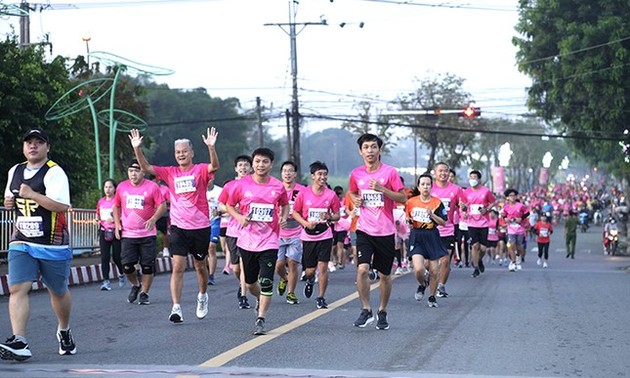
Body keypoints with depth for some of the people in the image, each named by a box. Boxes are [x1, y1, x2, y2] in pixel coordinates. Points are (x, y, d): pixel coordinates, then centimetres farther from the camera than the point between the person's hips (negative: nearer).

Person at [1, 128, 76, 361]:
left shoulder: (54, 172, -9)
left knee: (58, 291, 11)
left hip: (53, 245, -4)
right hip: (21, 243, 4)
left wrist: (32, 195, -26)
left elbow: (62, 206, -21)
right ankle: (19, 343, -20)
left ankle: (64, 332, 37)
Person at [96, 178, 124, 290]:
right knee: (104, 257, -3)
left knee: (116, 256, 1)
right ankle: (106, 281, -2)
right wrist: (98, 220, 5)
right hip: (104, 232, 4)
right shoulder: (101, 201, 10)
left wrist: (114, 219, -21)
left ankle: (121, 274, 29)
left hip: (115, 231, -4)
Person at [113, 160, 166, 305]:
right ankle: (135, 286, 23)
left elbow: (162, 206, -4)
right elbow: (116, 206, 19)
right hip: (127, 234, 2)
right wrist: (117, 225, 7)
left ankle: (144, 293, 14)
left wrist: (153, 219, -20)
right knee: (127, 266, -5)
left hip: (147, 234, -2)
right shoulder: (122, 187, 7)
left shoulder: (152, 187, -4)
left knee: (148, 266, -1)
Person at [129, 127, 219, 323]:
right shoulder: (170, 173, 4)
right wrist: (137, 149, -15)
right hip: (179, 227, 1)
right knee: (178, 267, -9)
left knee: (200, 266, 16)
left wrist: (211, 147, -42)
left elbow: (214, 167, -25)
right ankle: (176, 308, -12)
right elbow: (146, 168, -1)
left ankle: (202, 296, 41)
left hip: (200, 227, -1)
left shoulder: (200, 171, -5)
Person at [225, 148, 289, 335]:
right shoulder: (242, 184, -4)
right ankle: (261, 299, 47)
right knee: (250, 283, 15)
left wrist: (283, 218, -3)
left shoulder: (278, 186, -2)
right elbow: (230, 205, 8)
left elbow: (285, 205, 17)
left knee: (266, 283, -11)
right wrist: (239, 217, -11)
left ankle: (260, 320, -3)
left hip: (269, 241, -2)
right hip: (247, 240, 2)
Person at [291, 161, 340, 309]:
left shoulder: (331, 195, -2)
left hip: (325, 235, 0)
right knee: (310, 270, 7)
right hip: (308, 236, 0)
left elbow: (337, 215, 6)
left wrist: (329, 217, -16)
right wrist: (306, 223, -12)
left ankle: (321, 297, 4)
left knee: (323, 267, -8)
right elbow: (295, 212, 4)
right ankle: (310, 281, 43)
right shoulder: (303, 193, -4)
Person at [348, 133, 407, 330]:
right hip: (364, 230, 1)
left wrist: (382, 189, -19)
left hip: (385, 231, -1)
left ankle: (382, 312, 24)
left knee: (385, 275, 7)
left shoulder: (389, 172, -6)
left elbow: (403, 198, -6)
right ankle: (366, 310, -4)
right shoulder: (356, 174, 4)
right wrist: (356, 200, -1)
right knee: (362, 269, -16)